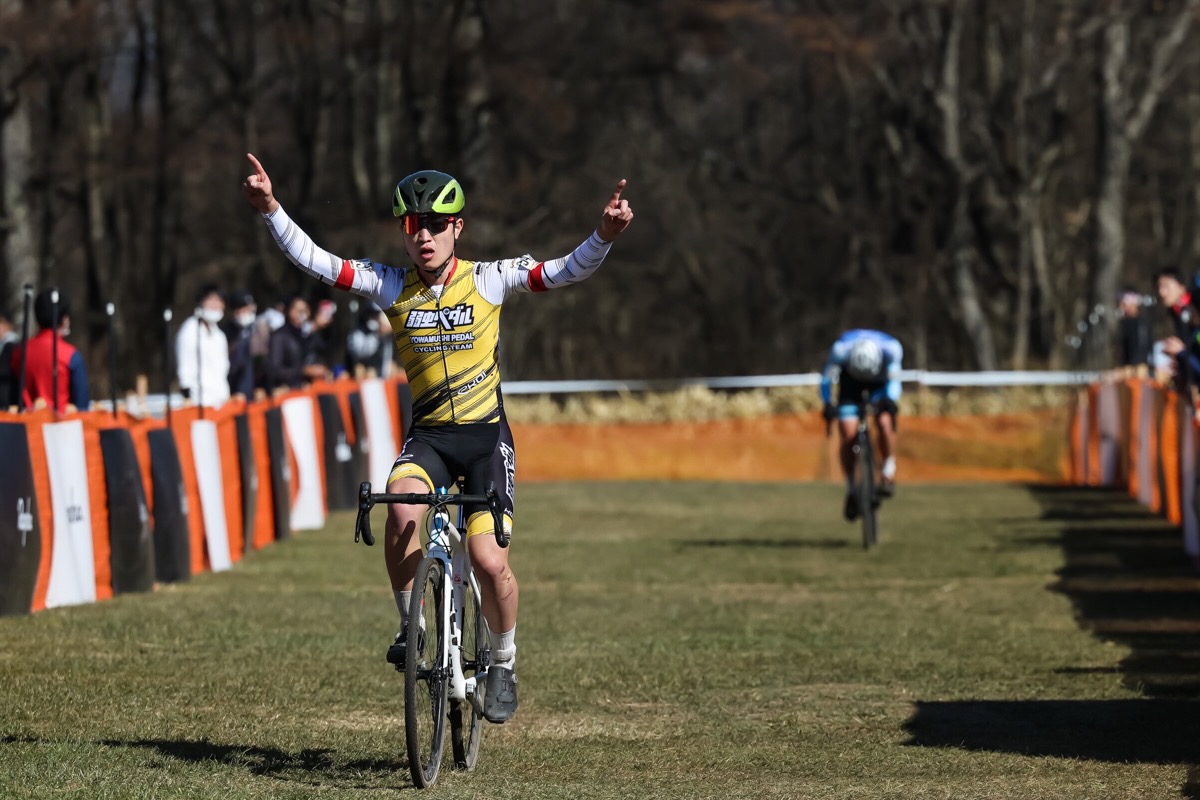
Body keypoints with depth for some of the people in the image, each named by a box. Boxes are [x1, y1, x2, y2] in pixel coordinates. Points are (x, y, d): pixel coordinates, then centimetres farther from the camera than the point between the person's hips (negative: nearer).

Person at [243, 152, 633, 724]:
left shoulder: (489, 280, -5)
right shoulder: (391, 287, -1)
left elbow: (567, 271, -13)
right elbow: (314, 261, -7)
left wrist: (604, 236, -31)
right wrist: (270, 210, -20)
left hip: (486, 435, -1)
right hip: (427, 435, 1)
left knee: (489, 561, -13)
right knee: (403, 508, -31)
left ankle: (503, 665, 13)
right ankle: (409, 624, -9)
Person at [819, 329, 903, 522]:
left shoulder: (891, 349, -35)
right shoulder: (841, 349, -36)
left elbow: (894, 379, -20)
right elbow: (826, 376, -19)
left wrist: (890, 399, -38)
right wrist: (827, 404, -31)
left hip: (880, 381, 0)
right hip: (850, 382, 0)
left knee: (884, 421, -28)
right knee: (848, 435, -14)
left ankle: (888, 473, -8)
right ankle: (851, 491, 4)